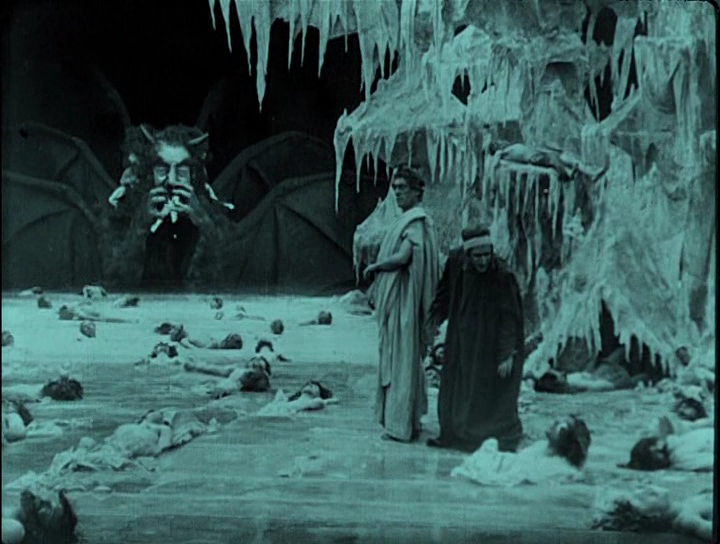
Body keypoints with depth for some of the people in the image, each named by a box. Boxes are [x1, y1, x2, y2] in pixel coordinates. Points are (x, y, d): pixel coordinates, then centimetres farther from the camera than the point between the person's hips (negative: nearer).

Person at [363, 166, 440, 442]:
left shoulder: (416, 221, -14)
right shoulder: (407, 219, 16)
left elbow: (403, 257, -24)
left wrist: (373, 267, -11)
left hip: (404, 299, -10)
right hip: (395, 298, 10)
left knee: (402, 359, -7)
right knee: (397, 358, 14)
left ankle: (402, 425, -3)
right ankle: (408, 420, 21)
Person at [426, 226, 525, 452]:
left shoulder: (503, 277, -25)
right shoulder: (456, 261, -10)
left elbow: (510, 317, -21)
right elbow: (445, 290, 10)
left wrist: (509, 354, -24)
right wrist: (435, 319, 17)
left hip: (491, 344, -6)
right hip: (462, 340, 6)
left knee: (495, 391, -3)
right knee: (455, 384, 17)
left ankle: (506, 442, 11)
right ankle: (453, 435, 34)